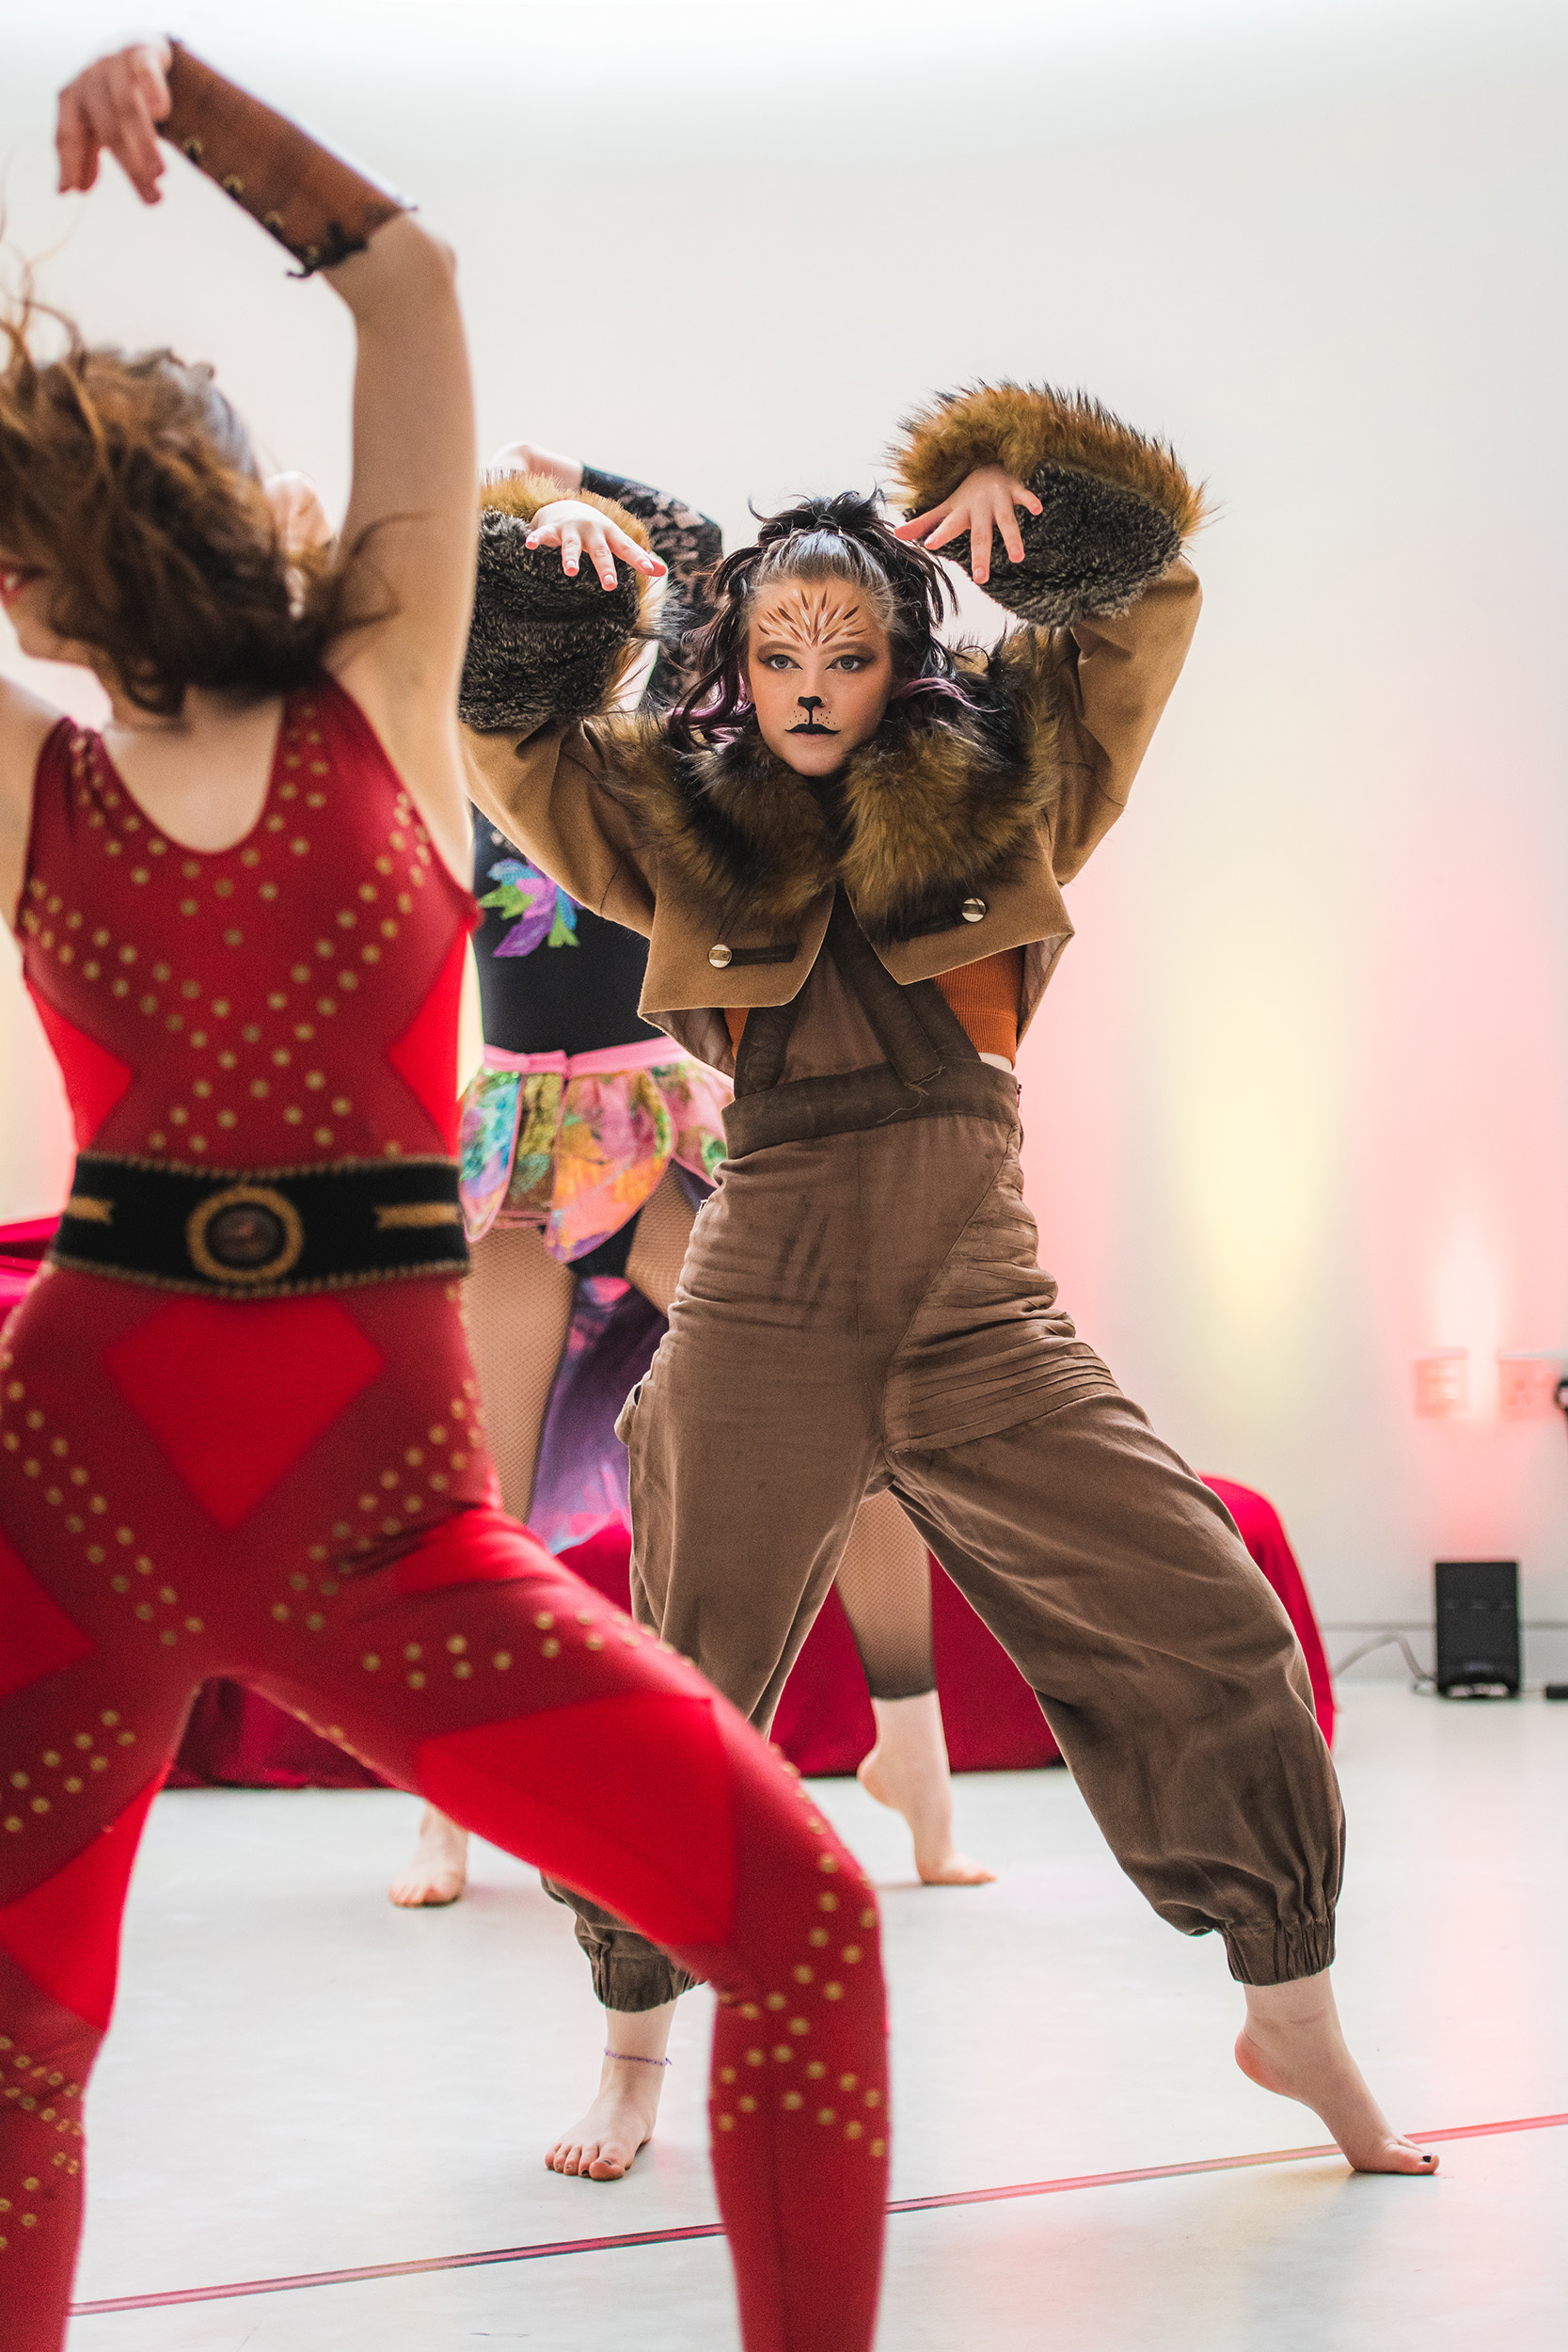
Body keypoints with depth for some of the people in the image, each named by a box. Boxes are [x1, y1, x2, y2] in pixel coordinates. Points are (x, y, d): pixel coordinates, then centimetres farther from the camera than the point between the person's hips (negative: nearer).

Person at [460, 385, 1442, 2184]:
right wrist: (544, 557, -6)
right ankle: (635, 2049, 28)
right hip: (765, 1312, -1)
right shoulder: (679, 824, 7)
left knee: (1211, 1629, -3)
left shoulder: (998, 785, 8)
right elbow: (494, 718, 8)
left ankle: (1292, 2017, 14)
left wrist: (1014, 489, -6)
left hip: (982, 1309, 1)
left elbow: (1146, 582, 10)